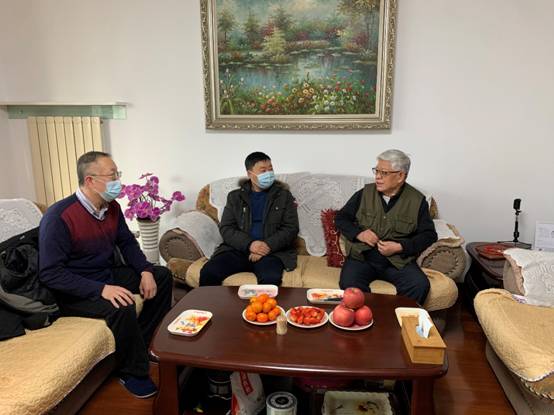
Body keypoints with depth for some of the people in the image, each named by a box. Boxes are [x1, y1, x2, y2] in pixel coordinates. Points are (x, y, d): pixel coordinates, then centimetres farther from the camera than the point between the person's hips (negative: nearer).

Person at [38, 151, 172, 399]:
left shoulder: (112, 207, -3)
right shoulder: (58, 217, -25)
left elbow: (127, 242, 10)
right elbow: (50, 273, -26)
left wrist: (145, 271, -7)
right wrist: (100, 289, -33)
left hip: (109, 274, 8)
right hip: (75, 291, -8)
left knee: (162, 276, 6)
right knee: (122, 307, -33)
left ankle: (145, 343, 12)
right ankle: (133, 373, -7)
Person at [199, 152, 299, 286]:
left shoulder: (283, 196, 10)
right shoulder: (235, 196, 13)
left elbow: (291, 228, 2)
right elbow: (226, 228, 4)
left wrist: (268, 246, -14)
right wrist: (249, 244, -14)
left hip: (272, 251, -1)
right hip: (239, 249, 2)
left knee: (270, 279, -35)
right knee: (208, 273, -23)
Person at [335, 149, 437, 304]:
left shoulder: (417, 200, 4)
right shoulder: (365, 193, 7)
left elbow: (428, 234, 3)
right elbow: (340, 218, 13)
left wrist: (400, 247, -12)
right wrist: (358, 233, -7)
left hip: (397, 261, 0)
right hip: (362, 257, 0)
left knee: (420, 285, -27)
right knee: (349, 284, -30)